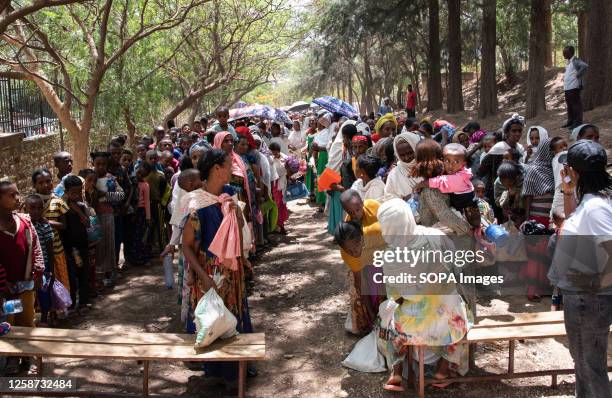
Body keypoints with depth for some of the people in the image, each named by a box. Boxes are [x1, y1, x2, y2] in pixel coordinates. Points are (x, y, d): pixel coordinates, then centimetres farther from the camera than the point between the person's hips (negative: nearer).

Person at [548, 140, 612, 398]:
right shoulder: (589, 201, 4)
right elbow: (574, 222, 24)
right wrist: (568, 193, 10)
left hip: (588, 299, -10)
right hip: (579, 295, 10)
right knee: (582, 359, 26)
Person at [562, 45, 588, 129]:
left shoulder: (575, 61, -11)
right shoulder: (569, 62, 18)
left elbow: (585, 66, -25)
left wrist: (578, 75, -18)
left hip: (573, 87, -10)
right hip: (567, 87, 10)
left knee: (576, 104, -6)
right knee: (569, 105, 16)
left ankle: (578, 122, -3)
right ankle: (571, 121, 25)